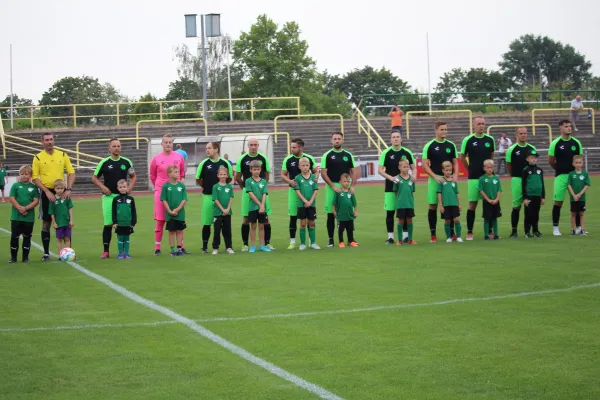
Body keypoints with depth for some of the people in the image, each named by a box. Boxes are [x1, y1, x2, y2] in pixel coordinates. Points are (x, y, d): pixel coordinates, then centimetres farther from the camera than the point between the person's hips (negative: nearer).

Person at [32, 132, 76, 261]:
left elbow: (71, 172, 5)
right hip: (46, 193, -2)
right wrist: (47, 192, -13)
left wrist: (68, 189, -8)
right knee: (46, 223, 1)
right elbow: (35, 178, -4)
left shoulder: (62, 155, 4)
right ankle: (46, 253, 8)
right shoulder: (38, 158, -2)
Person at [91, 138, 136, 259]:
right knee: (108, 224, -5)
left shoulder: (126, 162, 6)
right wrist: (103, 187, -7)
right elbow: (94, 178, 7)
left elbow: (133, 177, 16)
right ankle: (106, 251, 0)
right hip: (109, 196, -2)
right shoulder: (104, 162, 1)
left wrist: (129, 188, 0)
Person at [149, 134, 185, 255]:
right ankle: (157, 248, 4)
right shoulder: (157, 158, -1)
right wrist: (159, 187, 11)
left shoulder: (179, 157, 4)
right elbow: (152, 176, 10)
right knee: (160, 221, -1)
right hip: (160, 193, -2)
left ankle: (181, 247, 9)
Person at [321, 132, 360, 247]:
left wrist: (352, 186, -5)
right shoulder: (327, 155, 2)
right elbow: (323, 173, -3)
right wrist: (333, 186, -12)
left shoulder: (348, 155, 9)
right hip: (331, 187, -2)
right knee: (331, 215, 1)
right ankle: (331, 240, 6)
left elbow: (354, 172, 9)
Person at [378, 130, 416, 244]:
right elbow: (380, 170, -4)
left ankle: (405, 235, 12)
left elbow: (414, 167, 10)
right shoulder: (386, 153, -2)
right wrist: (391, 178, -18)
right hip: (390, 187, -1)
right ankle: (390, 236, 5)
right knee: (390, 212, -1)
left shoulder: (407, 152, 4)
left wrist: (413, 175, -11)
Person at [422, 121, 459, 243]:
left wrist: (455, 174, -6)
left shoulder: (451, 145, 10)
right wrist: (435, 177, -16)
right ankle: (433, 235, 4)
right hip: (434, 179, -3)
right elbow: (425, 165, -4)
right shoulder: (429, 146, -1)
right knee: (433, 206, -1)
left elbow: (455, 162, 13)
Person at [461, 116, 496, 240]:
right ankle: (469, 232, 5)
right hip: (474, 177, -2)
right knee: (472, 204, 0)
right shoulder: (468, 140, -4)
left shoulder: (490, 140, 4)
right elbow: (462, 158, 6)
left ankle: (489, 231, 12)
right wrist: (471, 169, 8)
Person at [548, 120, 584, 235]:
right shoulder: (555, 143, -4)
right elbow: (551, 161, 3)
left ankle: (578, 226, 10)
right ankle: (555, 227, 8)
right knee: (558, 202, -1)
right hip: (560, 176, -2)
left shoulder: (576, 142, 4)